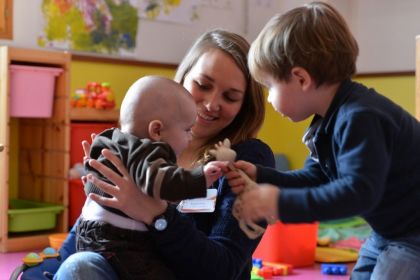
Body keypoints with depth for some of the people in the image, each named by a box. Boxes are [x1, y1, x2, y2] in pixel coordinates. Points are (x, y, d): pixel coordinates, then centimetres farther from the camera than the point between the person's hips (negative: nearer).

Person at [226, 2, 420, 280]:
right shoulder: (331, 119, 3)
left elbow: (358, 192, -37)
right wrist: (260, 176, -7)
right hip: (389, 233, 10)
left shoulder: (360, 119, -29)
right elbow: (314, 179, 7)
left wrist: (281, 203, -39)